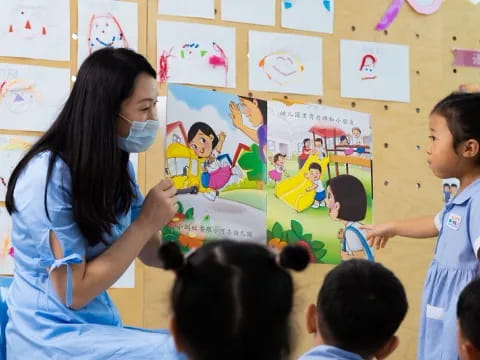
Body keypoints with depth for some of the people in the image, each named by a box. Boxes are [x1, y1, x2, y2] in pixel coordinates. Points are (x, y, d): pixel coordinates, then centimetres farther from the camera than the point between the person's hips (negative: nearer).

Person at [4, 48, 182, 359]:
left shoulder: (119, 166, 5)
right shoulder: (48, 174, -19)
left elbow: (150, 251, 9)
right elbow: (73, 291, -18)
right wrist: (147, 223, -18)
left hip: (99, 326, 8)